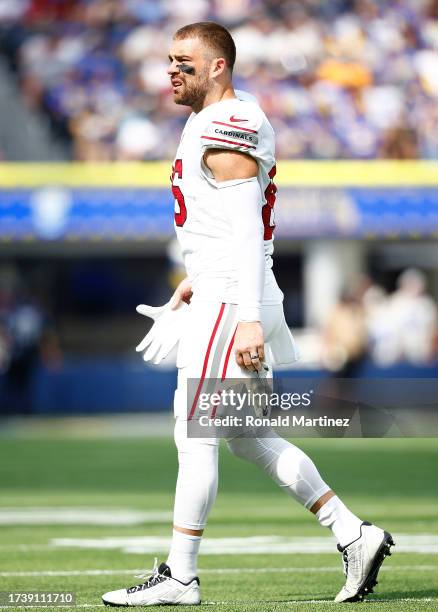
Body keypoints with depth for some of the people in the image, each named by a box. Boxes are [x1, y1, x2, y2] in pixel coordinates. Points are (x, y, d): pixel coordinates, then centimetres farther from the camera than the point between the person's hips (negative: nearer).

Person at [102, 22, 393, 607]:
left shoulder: (225, 128, -16)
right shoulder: (214, 122, 16)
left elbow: (247, 229, -23)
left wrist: (247, 318, -27)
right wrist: (196, 279, 32)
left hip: (229, 302, -10)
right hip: (224, 295, 10)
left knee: (195, 436, -3)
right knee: (246, 437, 13)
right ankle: (354, 535, 14)